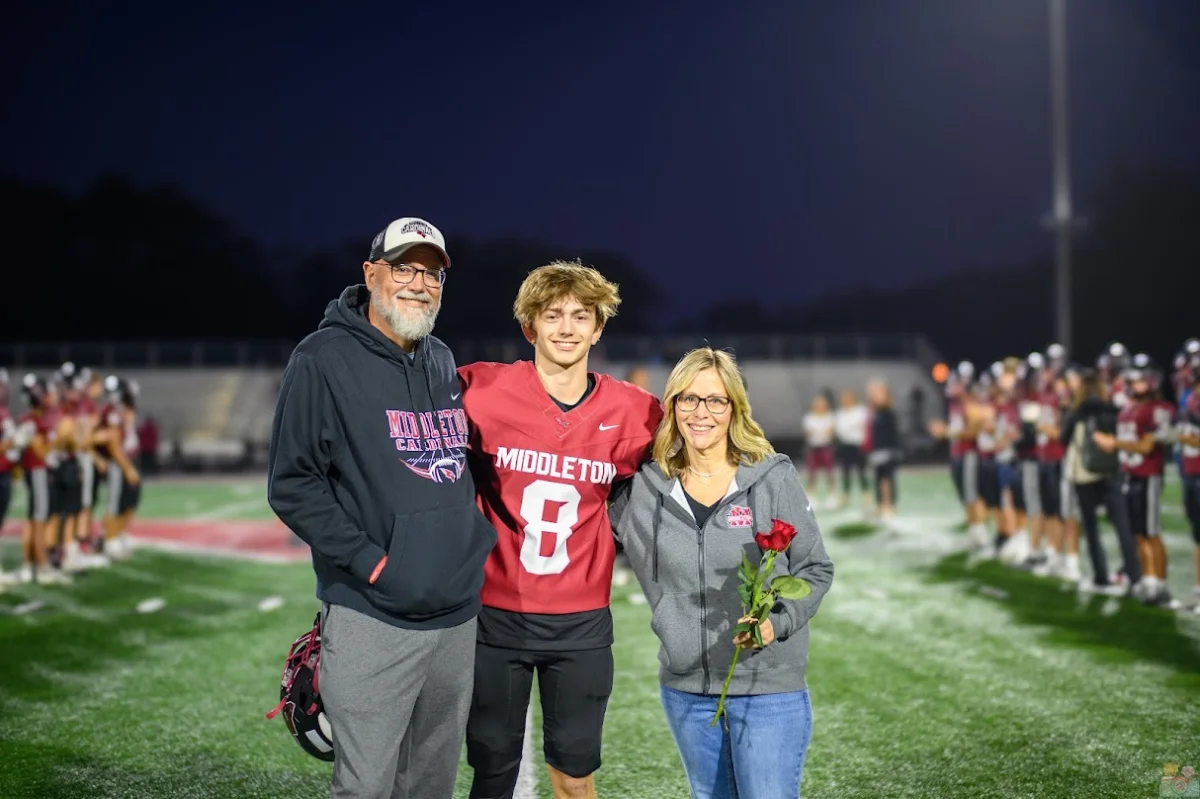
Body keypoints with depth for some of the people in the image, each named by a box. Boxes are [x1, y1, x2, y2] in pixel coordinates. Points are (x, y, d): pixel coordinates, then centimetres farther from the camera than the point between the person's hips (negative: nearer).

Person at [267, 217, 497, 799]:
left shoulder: (443, 364, 13)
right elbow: (292, 486, -10)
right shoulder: (324, 360, -7)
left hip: (458, 615, 6)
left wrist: (479, 538, 11)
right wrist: (369, 561, -16)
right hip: (372, 620, -6)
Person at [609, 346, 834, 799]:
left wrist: (777, 621, -15)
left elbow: (815, 570, 0)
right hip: (685, 691, 4)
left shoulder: (773, 478, -4)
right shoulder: (647, 486, 3)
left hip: (769, 690, -3)